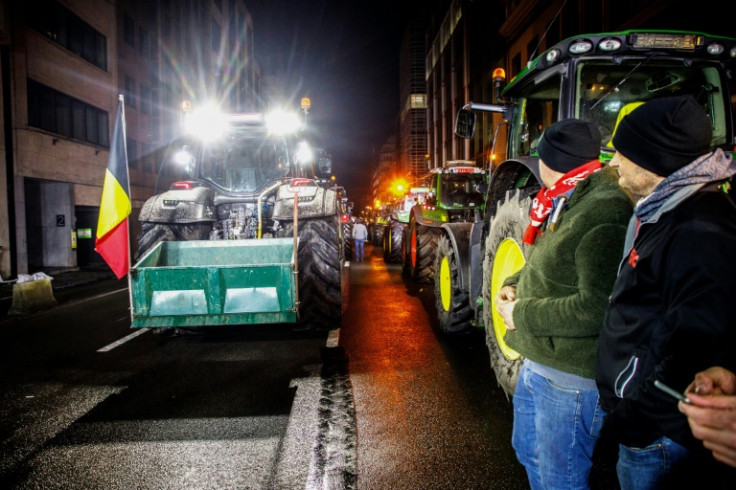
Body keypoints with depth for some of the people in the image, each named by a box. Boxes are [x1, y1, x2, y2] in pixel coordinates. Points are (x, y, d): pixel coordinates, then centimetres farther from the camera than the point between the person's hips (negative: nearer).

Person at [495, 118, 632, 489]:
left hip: (570, 378, -10)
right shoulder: (566, 203, 8)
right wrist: (514, 285, 2)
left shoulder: (604, 212, -24)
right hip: (537, 363, 10)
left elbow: (596, 307, -30)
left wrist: (523, 315, -20)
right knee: (528, 452, 28)